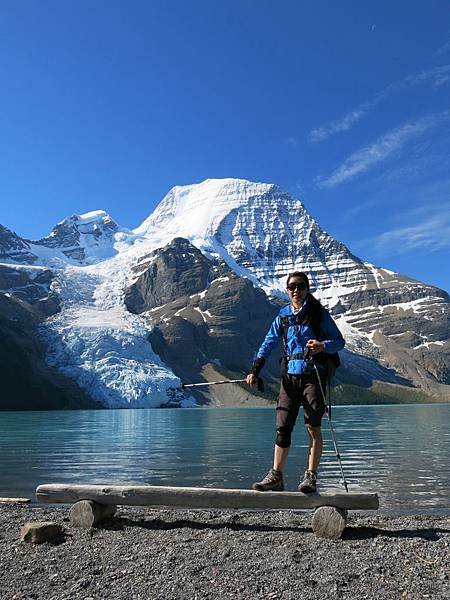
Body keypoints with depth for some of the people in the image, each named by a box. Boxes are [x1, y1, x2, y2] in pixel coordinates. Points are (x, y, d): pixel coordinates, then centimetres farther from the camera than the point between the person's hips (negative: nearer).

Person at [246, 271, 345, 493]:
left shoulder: (319, 313, 2)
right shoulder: (283, 316, 13)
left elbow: (339, 341, 1)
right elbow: (268, 344, 14)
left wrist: (323, 346, -20)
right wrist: (255, 370, 5)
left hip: (313, 375, -4)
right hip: (290, 375, 4)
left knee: (313, 426, -2)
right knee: (282, 427, 4)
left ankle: (310, 477, 7)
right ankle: (276, 477, 11)